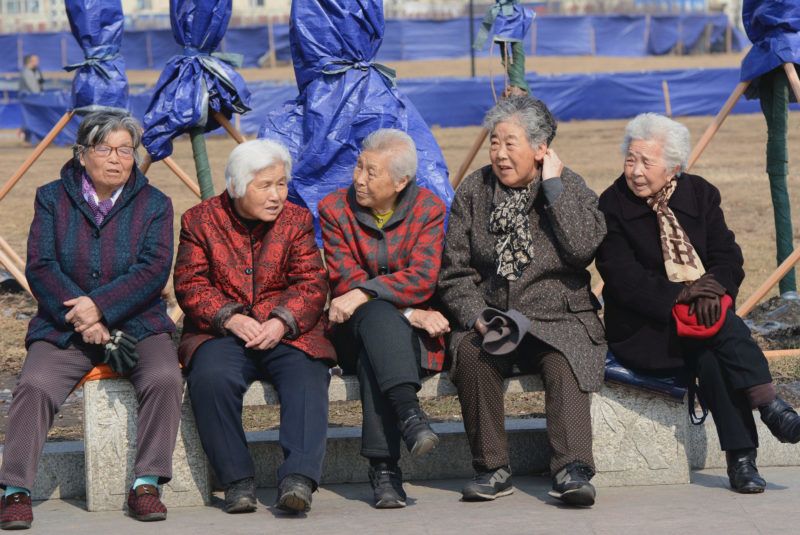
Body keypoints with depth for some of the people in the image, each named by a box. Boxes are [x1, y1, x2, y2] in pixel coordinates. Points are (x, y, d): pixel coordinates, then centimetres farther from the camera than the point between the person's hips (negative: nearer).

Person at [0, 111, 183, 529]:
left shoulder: (154, 205, 7)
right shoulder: (52, 199, 8)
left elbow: (154, 269, -6)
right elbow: (40, 266, -2)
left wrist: (100, 306, -19)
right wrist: (78, 317, -16)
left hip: (135, 325, 0)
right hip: (62, 328, 0)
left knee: (164, 378, -29)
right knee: (34, 385, -27)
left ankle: (146, 484, -19)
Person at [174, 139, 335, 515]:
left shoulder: (297, 220, 11)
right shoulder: (200, 220, 7)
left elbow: (311, 283, 2)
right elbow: (190, 284, -1)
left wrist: (281, 322, -17)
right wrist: (231, 319, -18)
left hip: (286, 333, 1)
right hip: (221, 333, -1)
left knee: (306, 378, -30)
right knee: (211, 378, -32)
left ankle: (298, 479, -39)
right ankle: (237, 481, -22)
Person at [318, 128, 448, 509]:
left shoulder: (429, 208, 1)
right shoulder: (335, 209, 1)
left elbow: (422, 278, -13)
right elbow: (346, 280, -8)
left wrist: (363, 293, -28)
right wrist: (407, 312, -19)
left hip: (411, 334, 0)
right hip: (353, 331, 0)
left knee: (373, 356, -36)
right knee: (378, 315, -37)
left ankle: (383, 468, -43)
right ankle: (409, 413, -55)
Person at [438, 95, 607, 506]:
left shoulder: (570, 188, 3)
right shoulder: (473, 192, 8)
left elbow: (583, 248, -17)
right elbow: (454, 273, 5)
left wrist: (553, 186, -13)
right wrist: (476, 317, -13)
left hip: (559, 318, -1)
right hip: (490, 318, 1)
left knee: (564, 361, -33)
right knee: (471, 352, -31)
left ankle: (572, 471, -37)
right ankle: (493, 469, -22)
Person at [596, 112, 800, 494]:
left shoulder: (700, 194, 8)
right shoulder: (612, 206, -4)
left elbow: (729, 259, 3)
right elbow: (623, 279, -13)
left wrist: (714, 289, -19)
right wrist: (680, 295, -23)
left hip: (703, 313, 3)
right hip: (641, 330, -3)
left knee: (711, 357, -31)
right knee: (721, 326, -32)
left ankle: (740, 460, -35)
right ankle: (769, 405, -36)